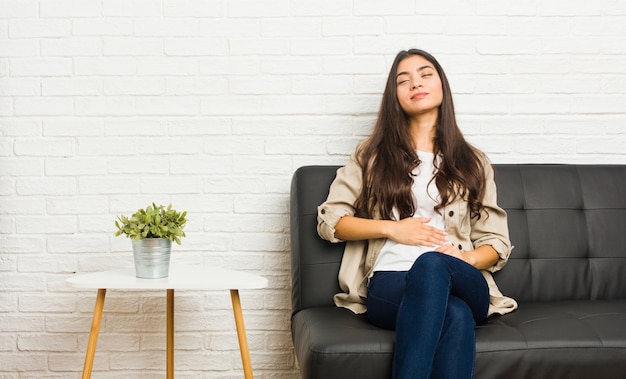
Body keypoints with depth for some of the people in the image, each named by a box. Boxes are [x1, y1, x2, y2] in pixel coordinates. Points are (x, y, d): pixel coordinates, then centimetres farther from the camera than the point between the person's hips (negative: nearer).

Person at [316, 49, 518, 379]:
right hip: (390, 286, -1)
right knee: (455, 315, -39)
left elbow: (497, 242, 15)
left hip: (461, 286, 1)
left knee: (431, 264, -39)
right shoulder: (372, 155, 16)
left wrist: (468, 258, -9)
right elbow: (328, 221, 11)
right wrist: (392, 228, -3)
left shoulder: (472, 162, 20)